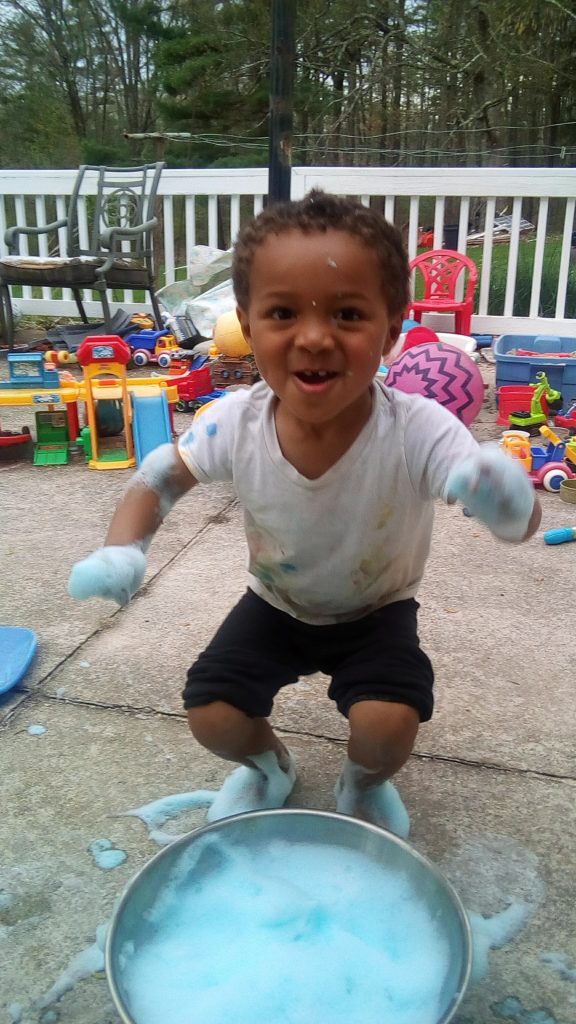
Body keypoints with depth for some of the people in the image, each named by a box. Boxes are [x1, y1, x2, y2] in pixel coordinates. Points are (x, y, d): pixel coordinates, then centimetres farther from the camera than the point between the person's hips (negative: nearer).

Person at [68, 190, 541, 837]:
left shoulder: (418, 432, -34)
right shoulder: (235, 423, -26)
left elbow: (523, 522, -37)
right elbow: (162, 477, -8)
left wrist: (506, 502, -63)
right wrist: (121, 549, -27)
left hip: (377, 613, -2)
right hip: (276, 604, 2)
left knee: (388, 723, -22)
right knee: (211, 716, -9)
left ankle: (365, 784, 18)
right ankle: (266, 766, 30)